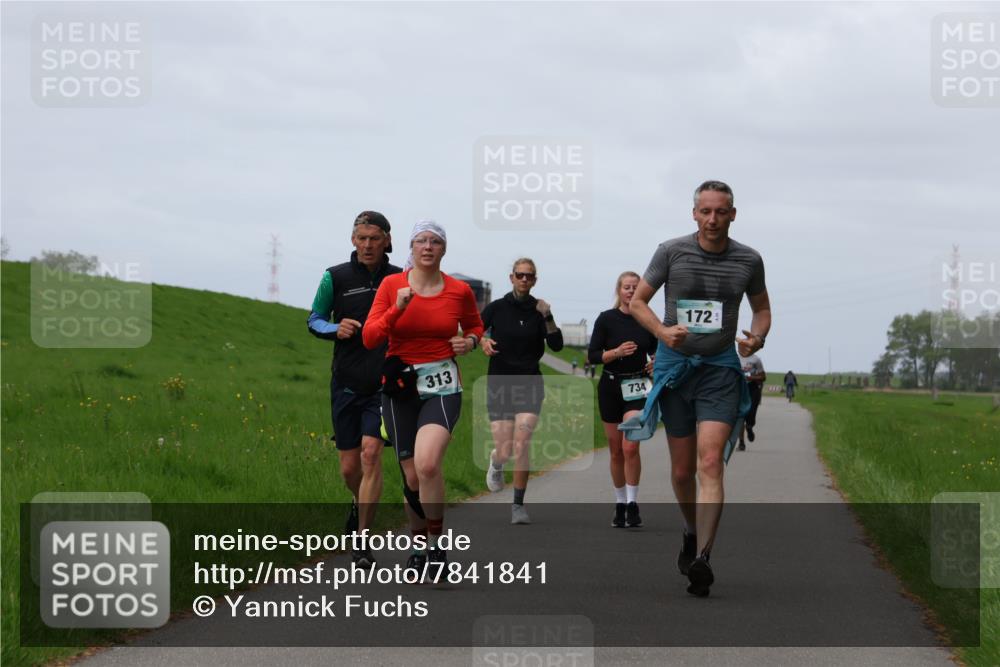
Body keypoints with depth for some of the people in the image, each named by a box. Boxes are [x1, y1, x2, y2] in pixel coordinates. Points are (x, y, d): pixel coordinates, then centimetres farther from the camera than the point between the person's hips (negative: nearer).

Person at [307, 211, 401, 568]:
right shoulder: (335, 277, 1)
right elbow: (314, 320, 8)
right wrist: (336, 329, -13)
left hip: (384, 385, -1)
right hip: (346, 384, 1)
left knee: (371, 455, -16)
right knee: (349, 467, 7)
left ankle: (362, 540, -8)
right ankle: (360, 504, 43)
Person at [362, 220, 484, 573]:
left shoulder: (460, 291, 1)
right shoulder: (391, 285, -1)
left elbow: (474, 325, 22)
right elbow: (369, 338, -7)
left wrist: (470, 341, 0)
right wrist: (397, 309, -20)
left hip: (443, 387, -1)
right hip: (400, 386, 1)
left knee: (427, 464, -24)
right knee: (412, 477, 4)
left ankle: (436, 543, -8)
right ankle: (418, 544, 27)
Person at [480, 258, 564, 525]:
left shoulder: (538, 310, 3)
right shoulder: (496, 308, 1)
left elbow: (556, 345, -4)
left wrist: (547, 317, -16)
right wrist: (482, 341, -17)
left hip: (529, 383, 0)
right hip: (499, 382, 0)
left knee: (521, 444, -14)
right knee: (505, 450, -3)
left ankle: (518, 505, -1)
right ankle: (496, 461, 37)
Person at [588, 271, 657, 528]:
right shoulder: (606, 319, -2)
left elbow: (656, 351, 18)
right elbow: (592, 355, -6)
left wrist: (656, 363, -3)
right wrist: (616, 352, -21)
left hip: (637, 388, 0)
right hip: (611, 386, 0)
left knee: (630, 447, -16)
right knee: (616, 451, 7)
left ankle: (633, 504, -9)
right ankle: (620, 504, 20)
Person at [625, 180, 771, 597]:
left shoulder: (748, 261, 1)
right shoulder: (671, 252, -3)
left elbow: (762, 308, 16)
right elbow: (637, 301, 5)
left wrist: (758, 336, -6)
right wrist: (663, 331, -14)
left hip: (720, 369, -1)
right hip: (675, 365, 1)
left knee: (710, 462, -17)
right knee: (682, 470, 9)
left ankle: (701, 559, -22)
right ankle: (692, 533, 37)